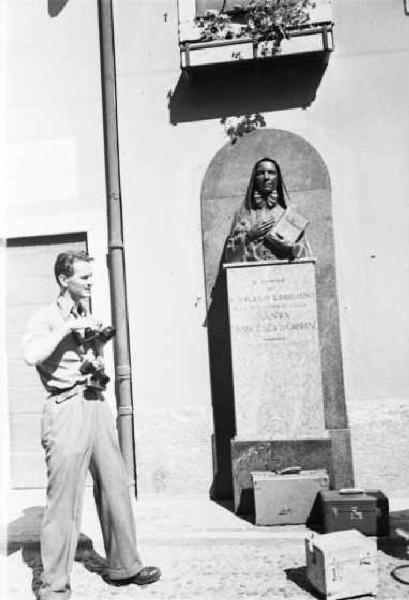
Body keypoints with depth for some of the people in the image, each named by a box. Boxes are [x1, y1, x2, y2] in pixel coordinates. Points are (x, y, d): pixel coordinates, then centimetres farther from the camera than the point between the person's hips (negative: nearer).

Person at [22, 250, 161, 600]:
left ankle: (123, 567, 26)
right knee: (64, 499, -4)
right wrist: (67, 327, -18)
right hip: (66, 409, -7)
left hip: (97, 405, 7)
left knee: (115, 488, 11)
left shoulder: (90, 320, 19)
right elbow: (31, 355, -21)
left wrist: (99, 368, 7)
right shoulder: (46, 318, -1)